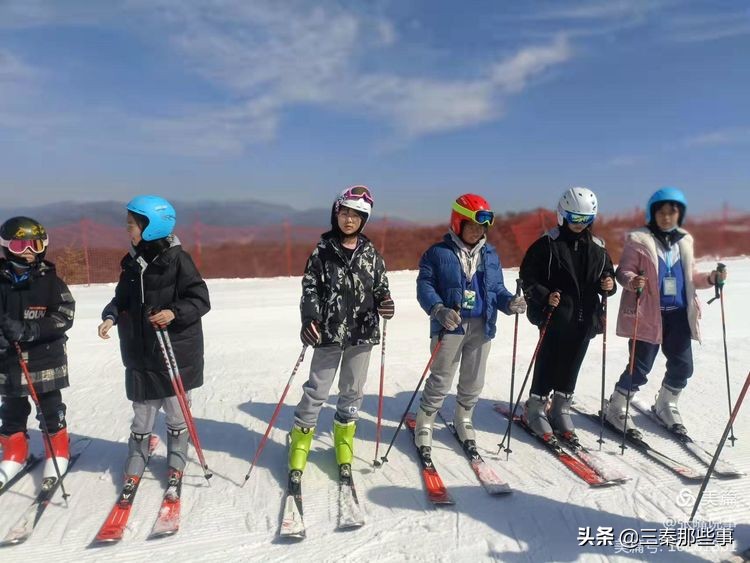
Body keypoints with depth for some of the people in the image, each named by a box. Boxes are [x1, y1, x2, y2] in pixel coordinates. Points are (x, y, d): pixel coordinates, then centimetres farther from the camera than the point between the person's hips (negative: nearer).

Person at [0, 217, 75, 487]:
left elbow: (65, 317, -13)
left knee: (52, 411, 11)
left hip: (46, 358, -2)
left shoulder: (50, 281, -7)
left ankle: (58, 451, 29)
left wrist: (27, 330, -23)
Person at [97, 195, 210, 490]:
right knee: (142, 413, 14)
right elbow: (122, 298, 15)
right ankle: (135, 462, 33)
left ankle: (176, 462, 31)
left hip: (177, 352, -4)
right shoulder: (132, 261, 6)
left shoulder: (177, 259, -13)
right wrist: (111, 316, -4)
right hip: (141, 354, 4)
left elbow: (200, 300, -12)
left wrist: (174, 312, -28)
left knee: (176, 413, 12)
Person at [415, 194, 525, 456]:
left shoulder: (490, 254, 10)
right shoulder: (438, 252, -4)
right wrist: (439, 310, -23)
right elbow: (425, 285, -7)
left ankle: (463, 420, 37)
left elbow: (496, 288, 13)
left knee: (473, 382, 15)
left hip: (481, 326, 5)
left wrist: (510, 302, -8)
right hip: (450, 326, -4)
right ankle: (424, 425, 20)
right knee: (441, 382, 1)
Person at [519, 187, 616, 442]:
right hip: (555, 316, -5)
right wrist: (545, 295, -20)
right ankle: (535, 410, 16)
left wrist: (609, 285, -4)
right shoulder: (547, 244, -5)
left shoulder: (597, 248, 10)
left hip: (585, 318, 5)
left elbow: (607, 277, 19)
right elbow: (527, 277, -6)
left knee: (571, 366, 11)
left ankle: (560, 409, 26)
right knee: (548, 364, 1)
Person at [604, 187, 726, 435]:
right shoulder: (639, 240, -5)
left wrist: (710, 278, -1)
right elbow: (623, 271, -9)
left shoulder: (684, 240, 12)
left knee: (683, 365, 9)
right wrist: (632, 282, -29)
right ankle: (616, 407, 17)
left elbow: (690, 276, 17)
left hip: (679, 313, 6)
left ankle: (665, 406, 34)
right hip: (648, 313, -6)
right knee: (641, 366, -3)